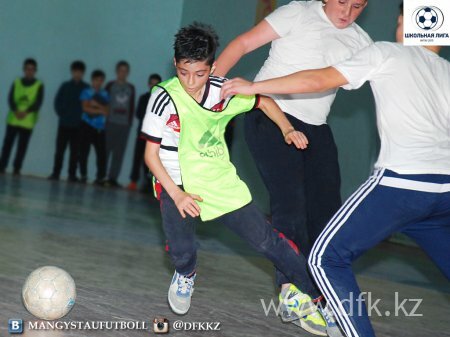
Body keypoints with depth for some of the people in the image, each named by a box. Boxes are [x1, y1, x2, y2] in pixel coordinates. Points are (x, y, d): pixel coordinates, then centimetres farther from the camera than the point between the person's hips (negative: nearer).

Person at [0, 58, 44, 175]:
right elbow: (10, 99, 0)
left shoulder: (39, 85, 3)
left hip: (28, 121, -2)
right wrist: (16, 111, -19)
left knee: (22, 146, 0)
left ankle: (17, 169, 5)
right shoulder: (16, 82, 10)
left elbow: (38, 103, -7)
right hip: (13, 119, 2)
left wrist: (26, 112, -22)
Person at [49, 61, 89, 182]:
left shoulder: (86, 88, 2)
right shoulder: (65, 86, 6)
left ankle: (72, 174, 5)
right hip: (64, 124, 1)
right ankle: (56, 173, 7)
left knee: (75, 151, 0)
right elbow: (57, 101, 8)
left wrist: (82, 117, -8)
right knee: (60, 149, 2)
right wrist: (61, 113, -2)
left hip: (78, 125, -1)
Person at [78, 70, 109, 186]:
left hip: (100, 127, 2)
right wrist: (100, 111, -9)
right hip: (87, 125, -2)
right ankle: (83, 175, 9)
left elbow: (107, 110, 2)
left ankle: (101, 177, -2)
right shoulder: (86, 92, 3)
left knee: (101, 152, -5)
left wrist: (97, 105, -13)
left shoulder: (105, 94, 11)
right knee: (84, 150, -2)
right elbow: (86, 108, -8)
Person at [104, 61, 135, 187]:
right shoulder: (110, 86, 5)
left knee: (119, 153, 0)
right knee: (106, 150, -4)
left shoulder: (130, 88, 12)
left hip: (124, 125, 3)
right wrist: (104, 119, -6)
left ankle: (113, 178, 4)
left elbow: (132, 106, 11)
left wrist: (130, 121, 2)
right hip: (111, 123, -2)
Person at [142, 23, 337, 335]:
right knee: (182, 251, -22)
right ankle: (185, 275, 16)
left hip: (221, 180, 3)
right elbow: (151, 153, -12)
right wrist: (177, 195, -20)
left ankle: (312, 294, 17)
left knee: (266, 239, 1)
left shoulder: (224, 91, -10)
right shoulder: (164, 98, -19)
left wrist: (288, 129, -8)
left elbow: (264, 102, 9)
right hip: (176, 183, -2)